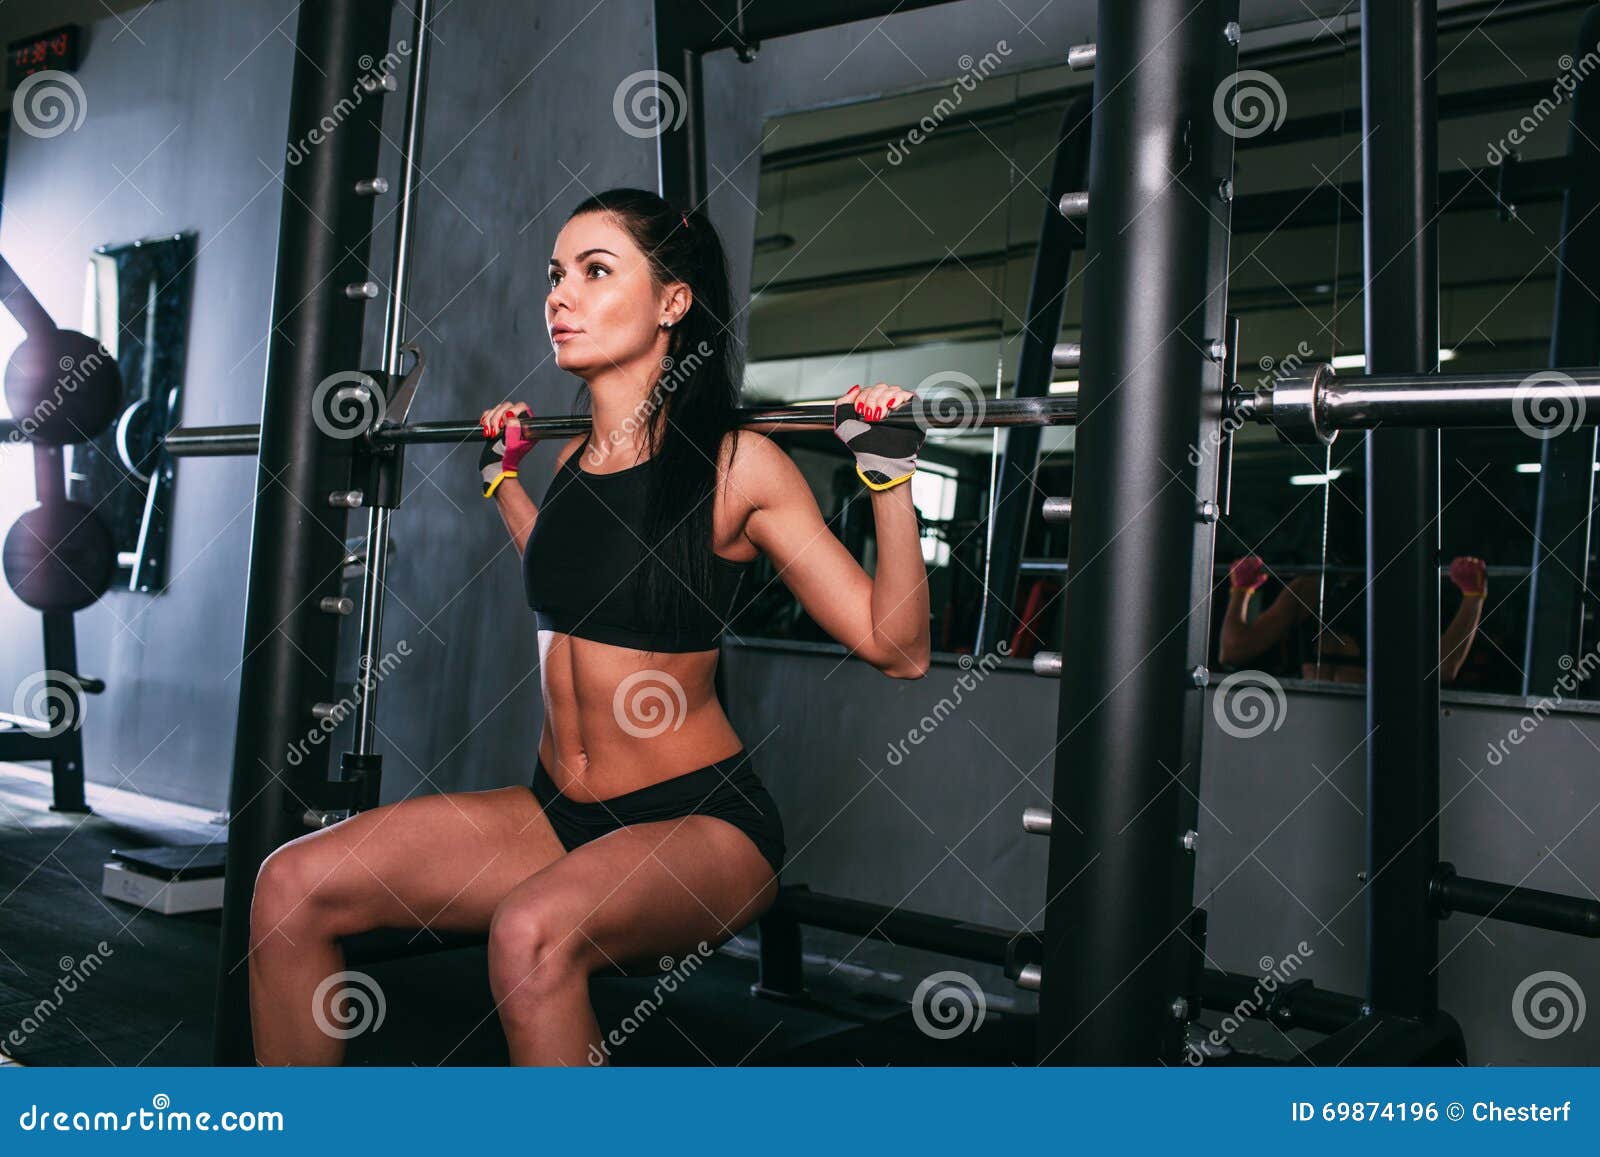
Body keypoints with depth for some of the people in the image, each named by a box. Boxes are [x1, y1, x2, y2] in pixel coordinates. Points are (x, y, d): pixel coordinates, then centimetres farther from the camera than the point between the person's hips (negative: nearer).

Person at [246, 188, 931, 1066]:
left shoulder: (736, 466, -12)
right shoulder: (574, 460, 5)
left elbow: (897, 649, -12)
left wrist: (889, 473, -21)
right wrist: (502, 475, 27)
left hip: (702, 821, -6)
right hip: (558, 811, 7)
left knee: (534, 931, -37)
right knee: (292, 884, -9)